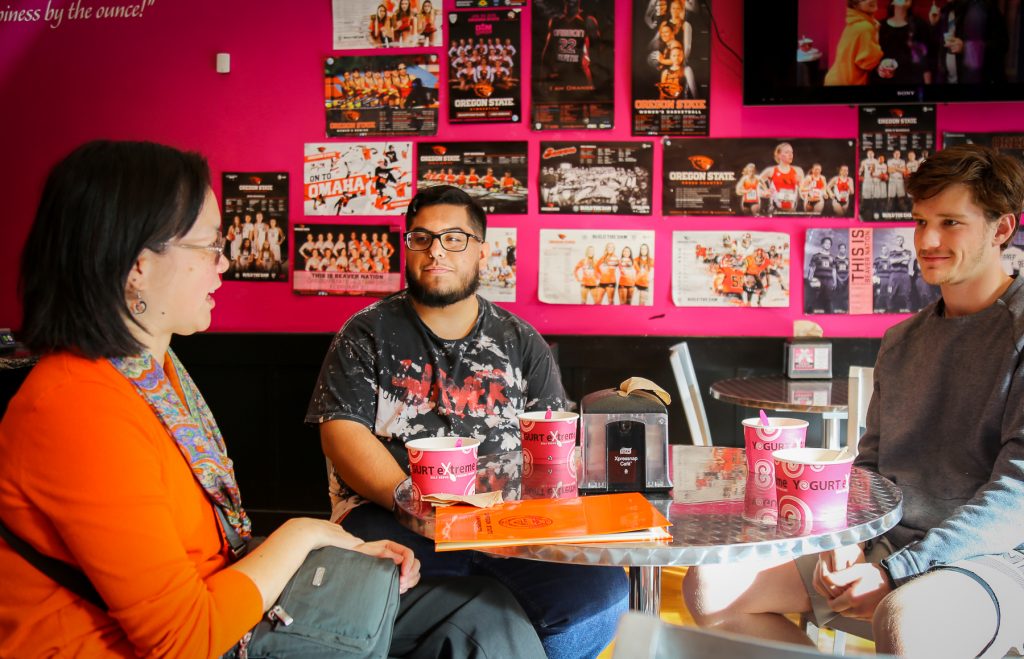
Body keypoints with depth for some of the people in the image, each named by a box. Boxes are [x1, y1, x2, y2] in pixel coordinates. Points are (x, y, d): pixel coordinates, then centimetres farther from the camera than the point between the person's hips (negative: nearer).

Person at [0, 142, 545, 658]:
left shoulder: (156, 367, 7)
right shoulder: (80, 410, -24)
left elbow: (208, 546, 9)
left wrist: (339, 554, -1)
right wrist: (301, 536, -11)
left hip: (218, 612, 9)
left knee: (483, 610, 2)